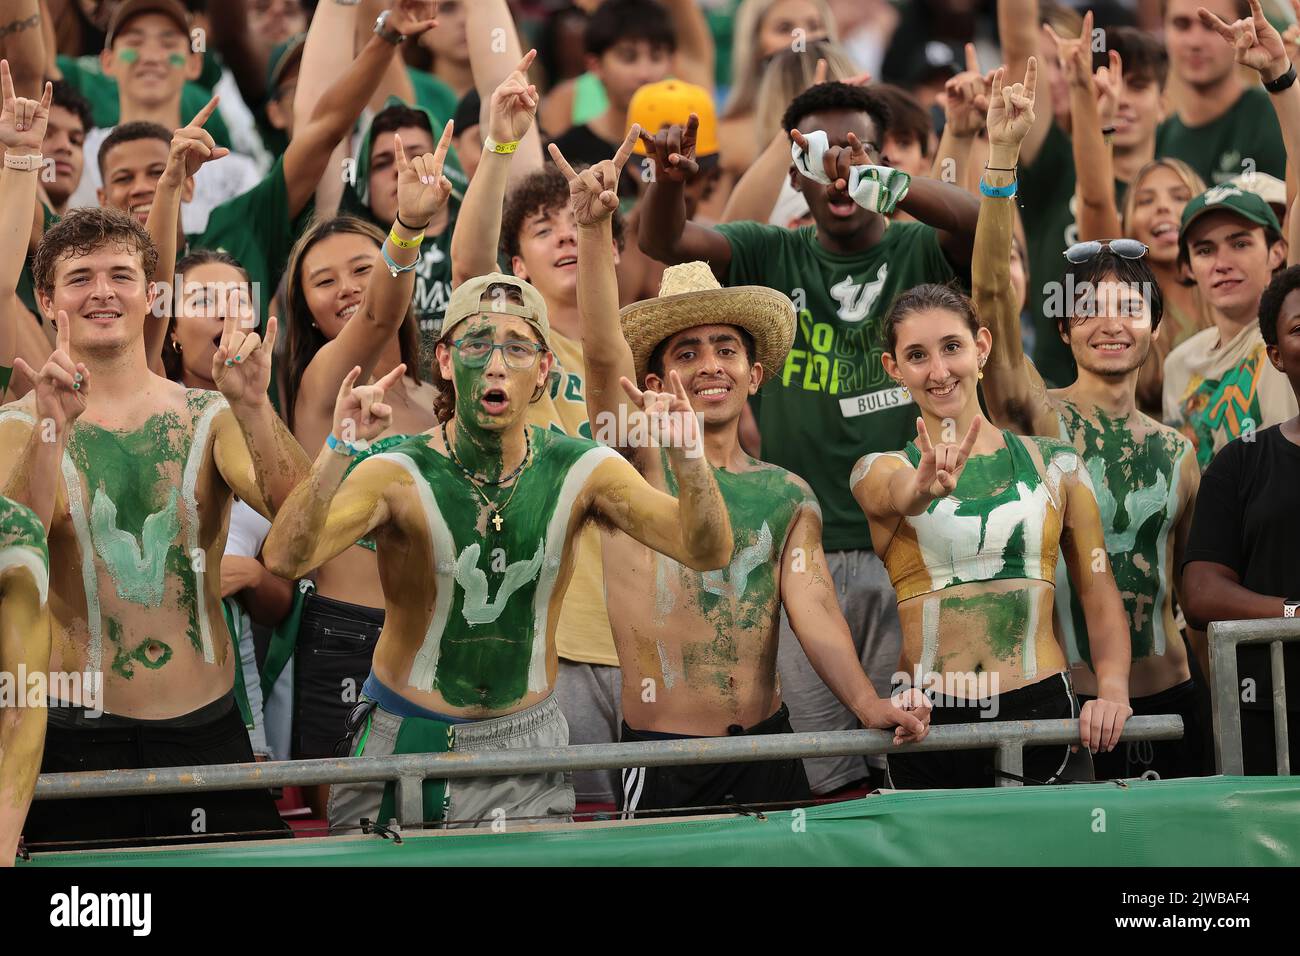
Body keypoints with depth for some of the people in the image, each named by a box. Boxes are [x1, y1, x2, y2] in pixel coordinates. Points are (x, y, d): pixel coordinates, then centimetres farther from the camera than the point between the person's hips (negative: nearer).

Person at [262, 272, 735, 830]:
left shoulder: (580, 471, -5)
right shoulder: (400, 476, -15)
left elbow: (707, 553, -12)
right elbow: (285, 559, -29)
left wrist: (687, 458, -31)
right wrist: (338, 450, -43)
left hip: (528, 743, 2)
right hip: (407, 741, -2)